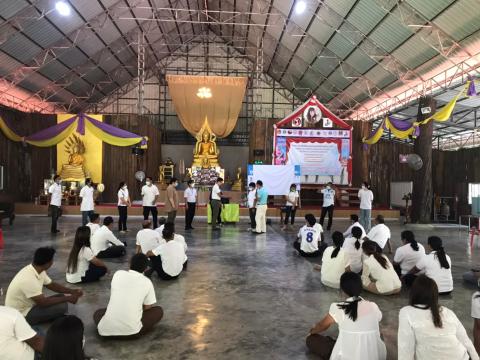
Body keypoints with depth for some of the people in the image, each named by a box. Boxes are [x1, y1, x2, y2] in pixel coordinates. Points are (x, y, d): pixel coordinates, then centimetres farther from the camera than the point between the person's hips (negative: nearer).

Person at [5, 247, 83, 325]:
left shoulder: (38, 270, -4)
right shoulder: (29, 279, -32)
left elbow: (52, 285, 10)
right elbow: (44, 302, -28)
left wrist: (72, 291, -1)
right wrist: (67, 299, -18)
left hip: (29, 305, 9)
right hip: (22, 315, -9)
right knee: (61, 307, -23)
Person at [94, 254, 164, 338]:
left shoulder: (118, 274, 7)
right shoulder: (147, 282, 2)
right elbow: (148, 307, 11)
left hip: (106, 329, 3)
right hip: (131, 331, -2)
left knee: (98, 313, 37)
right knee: (159, 310, 20)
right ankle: (135, 331, 7)